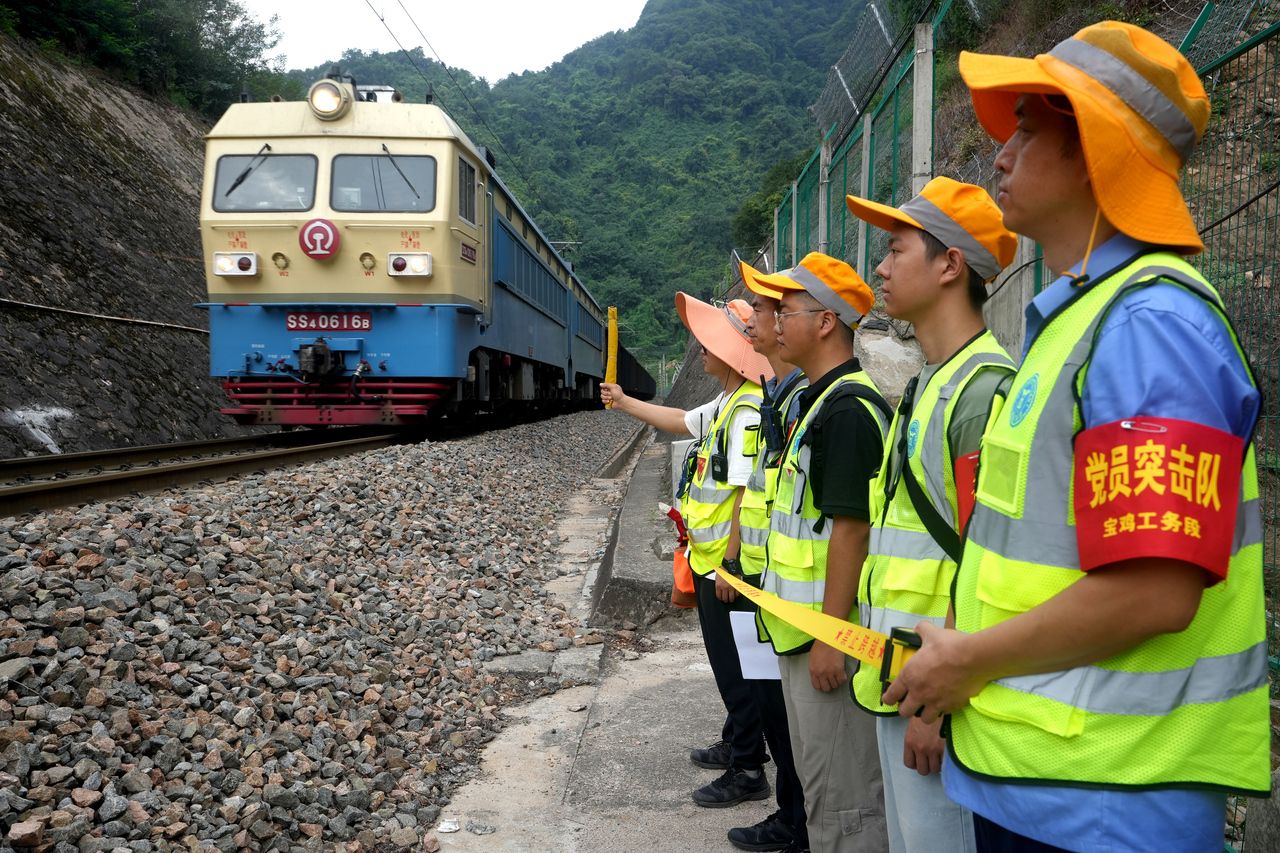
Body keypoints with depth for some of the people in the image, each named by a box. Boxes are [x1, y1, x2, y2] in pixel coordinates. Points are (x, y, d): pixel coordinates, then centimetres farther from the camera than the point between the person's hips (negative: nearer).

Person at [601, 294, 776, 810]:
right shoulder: (725, 405, 11)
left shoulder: (748, 411, -22)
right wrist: (624, 403, 33)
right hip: (710, 560, 10)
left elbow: (747, 492, -26)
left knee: (735, 666, 0)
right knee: (725, 661, 21)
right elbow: (681, 422, 29)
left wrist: (730, 562, -24)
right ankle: (737, 744, 36)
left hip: (728, 565, -10)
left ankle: (747, 772, 11)